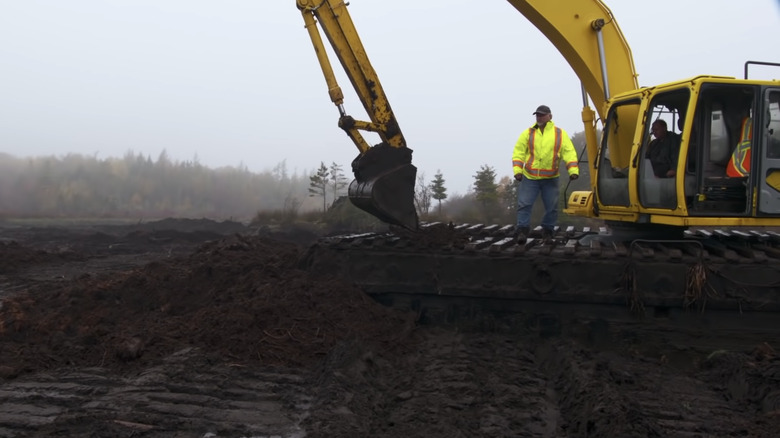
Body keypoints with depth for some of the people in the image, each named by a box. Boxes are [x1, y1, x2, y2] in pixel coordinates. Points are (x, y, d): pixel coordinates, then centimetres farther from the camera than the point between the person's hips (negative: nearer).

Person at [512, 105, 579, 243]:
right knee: (524, 204, -7)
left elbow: (569, 152, -1)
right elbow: (518, 152, 1)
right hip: (529, 177, 0)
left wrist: (573, 170, -14)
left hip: (550, 179, 1)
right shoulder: (528, 133, 6)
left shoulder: (560, 134, 6)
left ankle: (548, 231, 22)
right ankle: (522, 230, -1)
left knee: (552, 207, 6)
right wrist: (517, 170, -11)